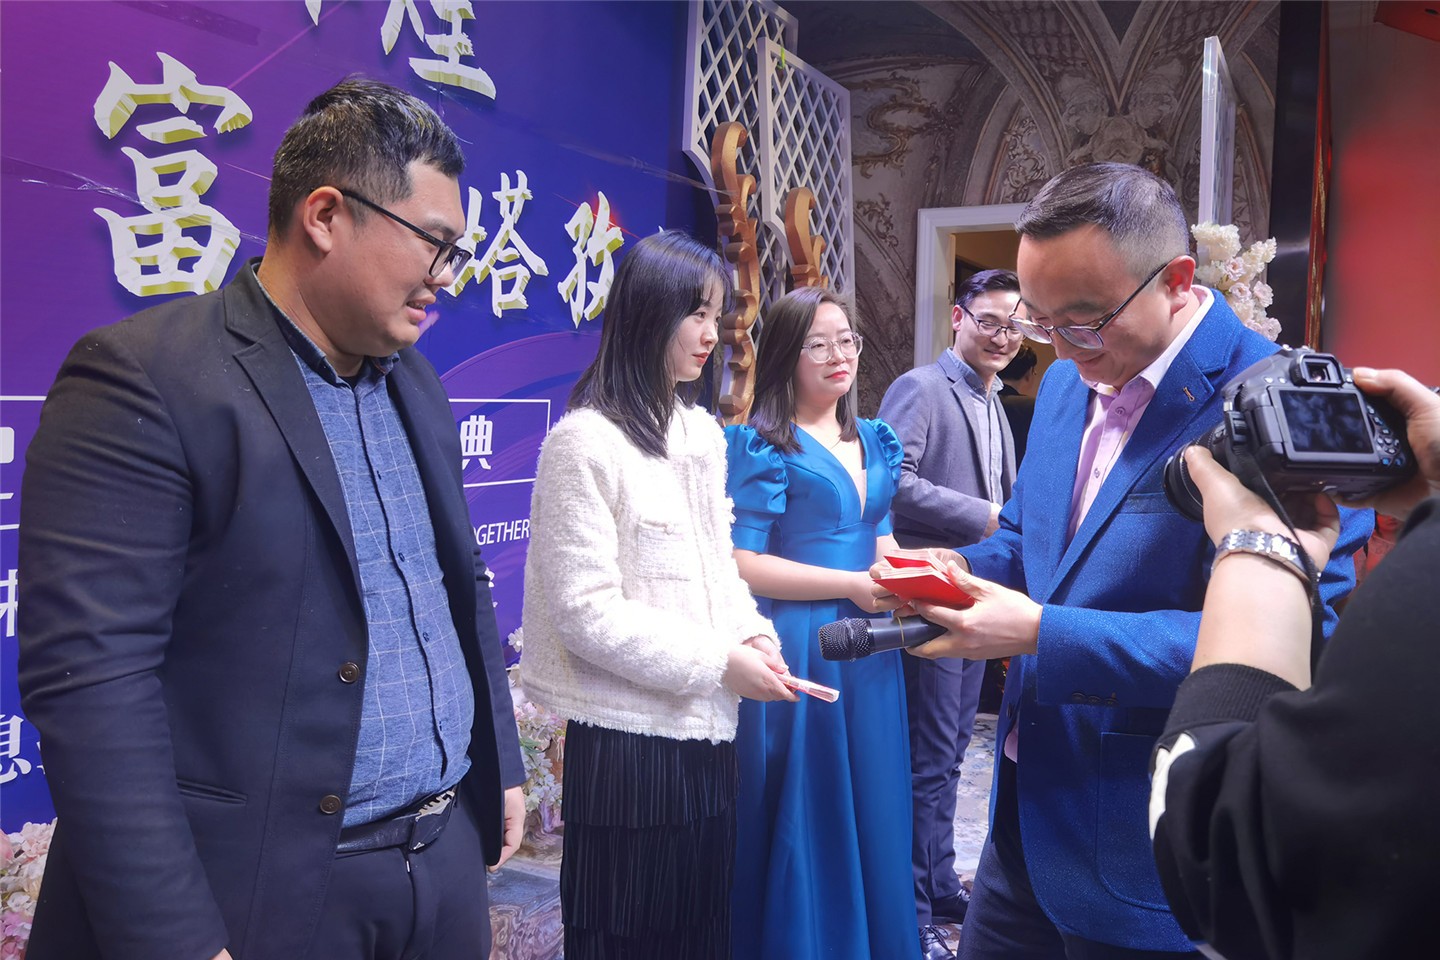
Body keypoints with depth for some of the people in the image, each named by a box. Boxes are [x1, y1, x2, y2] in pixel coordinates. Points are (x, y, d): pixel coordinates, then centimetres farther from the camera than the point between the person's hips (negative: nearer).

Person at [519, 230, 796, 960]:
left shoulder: (702, 433, 11)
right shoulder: (585, 441, -13)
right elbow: (586, 612, -17)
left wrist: (750, 630, -3)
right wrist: (717, 662, -17)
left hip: (705, 729, 7)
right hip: (628, 737, -7)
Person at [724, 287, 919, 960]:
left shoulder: (874, 441, 12)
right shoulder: (765, 445, -10)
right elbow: (742, 564, -15)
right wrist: (852, 585, -16)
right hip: (797, 648, -6)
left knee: (870, 810, 15)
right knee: (802, 822, 4)